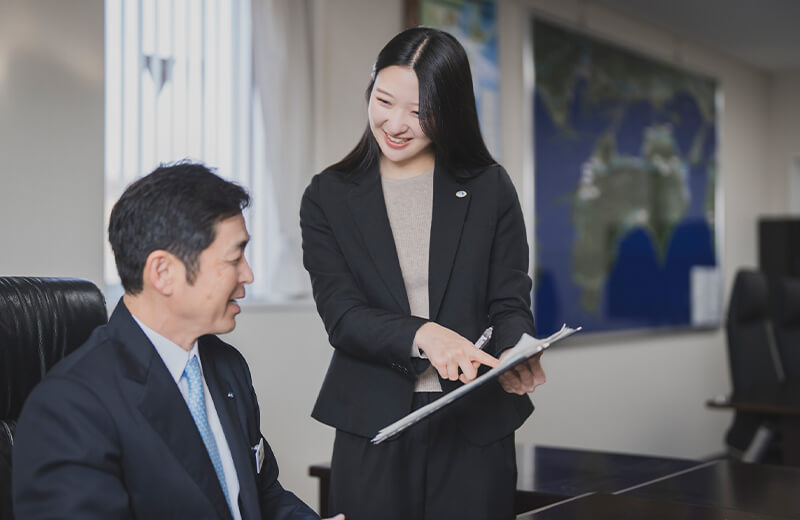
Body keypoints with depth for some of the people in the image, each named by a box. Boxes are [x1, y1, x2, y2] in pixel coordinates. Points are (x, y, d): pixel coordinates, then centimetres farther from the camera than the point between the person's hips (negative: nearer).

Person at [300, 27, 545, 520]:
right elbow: (341, 315, -7)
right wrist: (421, 335, -25)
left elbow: (510, 302, 2)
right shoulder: (329, 196, 2)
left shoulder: (490, 188, 3)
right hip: (373, 433, 0)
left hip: (476, 429, 0)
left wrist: (516, 356, -21)